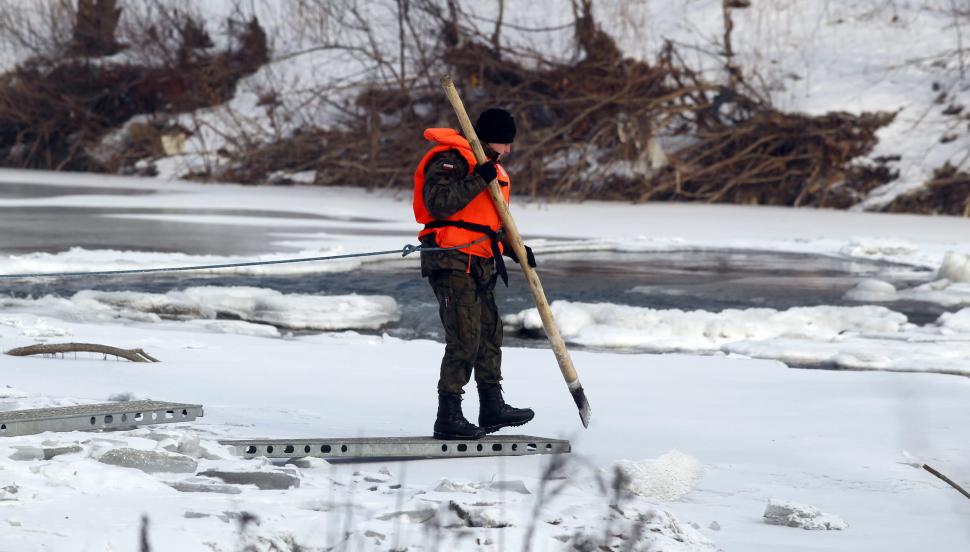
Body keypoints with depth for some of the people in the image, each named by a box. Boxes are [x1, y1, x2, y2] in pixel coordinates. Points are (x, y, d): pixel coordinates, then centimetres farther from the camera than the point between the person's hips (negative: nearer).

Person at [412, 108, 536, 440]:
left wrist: (513, 247, 12)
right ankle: (448, 417, -12)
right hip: (451, 261, -10)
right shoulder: (450, 160, -10)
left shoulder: (493, 169, 22)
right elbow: (439, 203, -25)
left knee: (490, 334, 17)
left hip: (480, 265, 10)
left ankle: (492, 408, 30)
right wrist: (478, 180, -26)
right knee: (465, 338, -14)